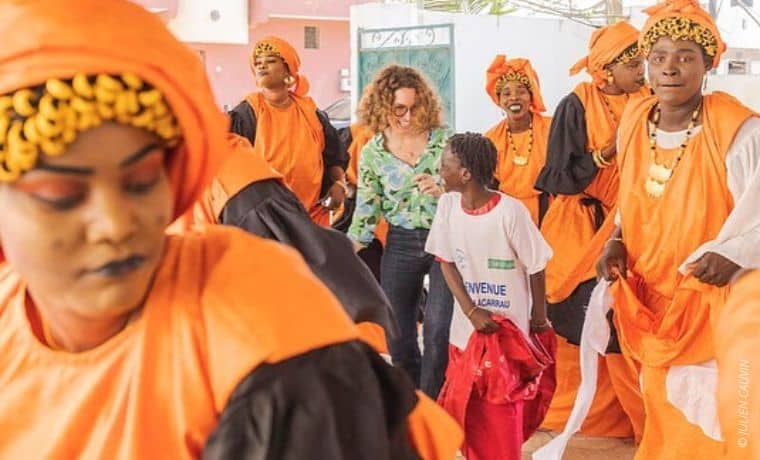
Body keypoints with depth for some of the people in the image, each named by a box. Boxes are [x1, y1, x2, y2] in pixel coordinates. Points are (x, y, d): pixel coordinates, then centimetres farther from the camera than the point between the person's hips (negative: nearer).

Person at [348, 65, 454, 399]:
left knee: (437, 333, -11)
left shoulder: (444, 140, -4)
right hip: (401, 246, 2)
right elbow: (366, 212, 4)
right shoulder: (372, 153, 1)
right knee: (397, 335, 8)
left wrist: (442, 191, -22)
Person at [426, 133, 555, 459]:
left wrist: (539, 318, 2)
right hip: (466, 326, 5)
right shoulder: (448, 204, -7)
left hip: (508, 328, -4)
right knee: (469, 408, 13)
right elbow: (446, 262, 0)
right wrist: (471, 311, -10)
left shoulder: (510, 211, -21)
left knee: (502, 411, -1)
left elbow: (536, 268, -9)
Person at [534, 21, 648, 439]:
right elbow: (561, 174, -10)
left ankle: (638, 418, 10)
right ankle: (571, 416, 16)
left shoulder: (646, 105, 6)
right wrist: (610, 150, -19)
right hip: (582, 230, -3)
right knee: (579, 327, 1)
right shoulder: (577, 105, -7)